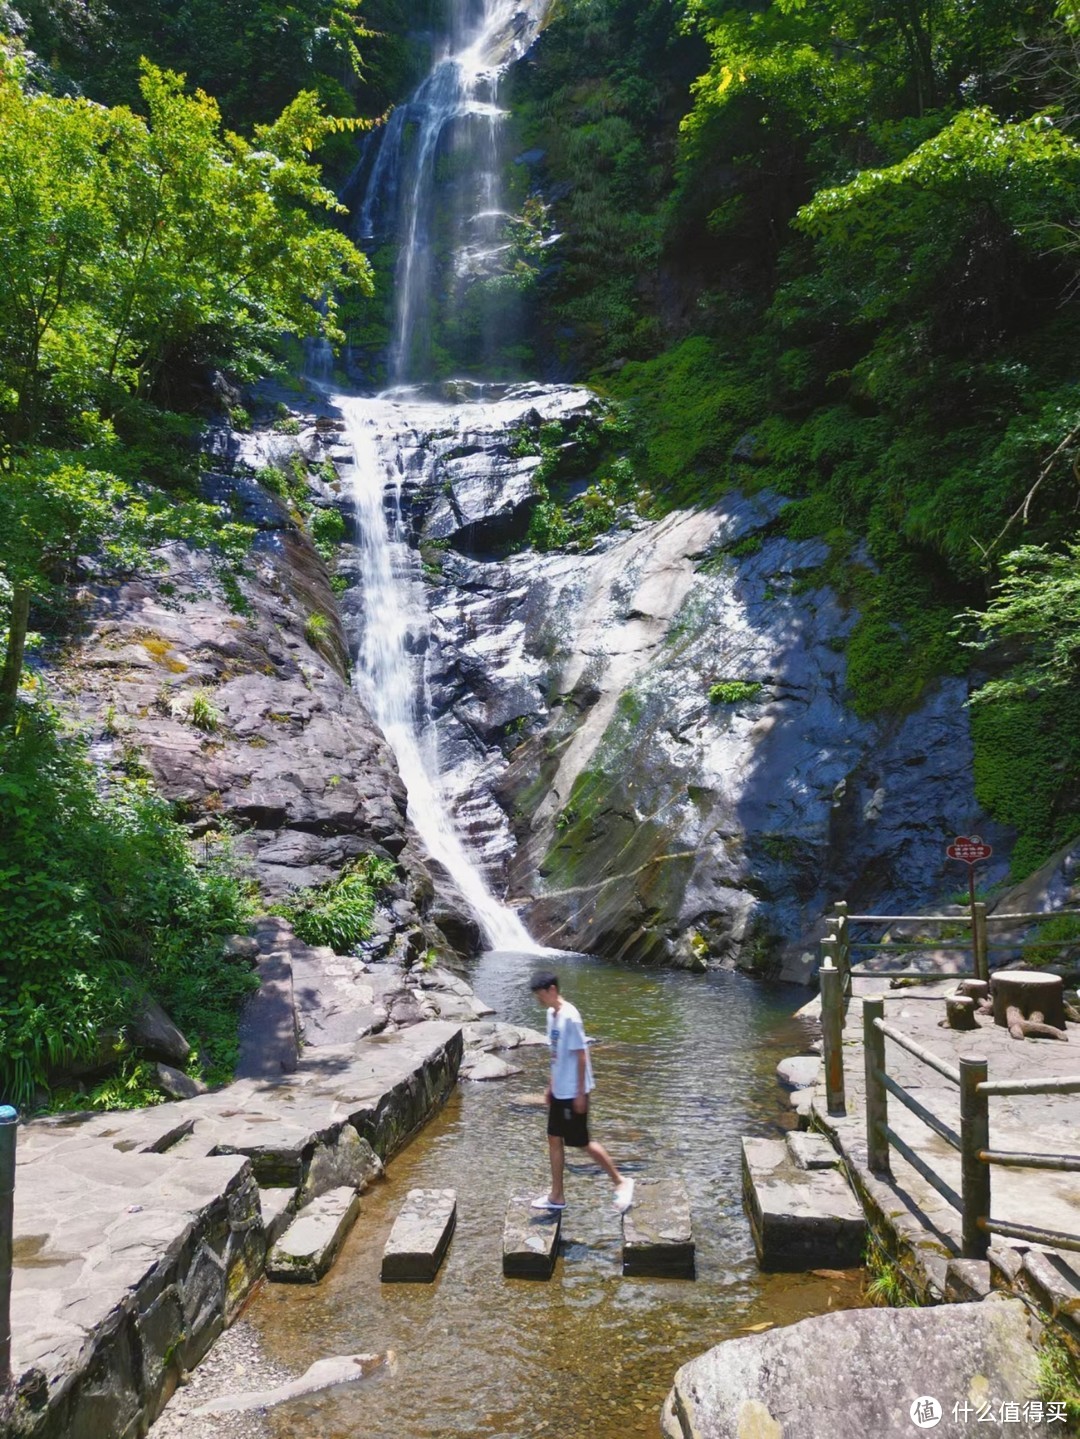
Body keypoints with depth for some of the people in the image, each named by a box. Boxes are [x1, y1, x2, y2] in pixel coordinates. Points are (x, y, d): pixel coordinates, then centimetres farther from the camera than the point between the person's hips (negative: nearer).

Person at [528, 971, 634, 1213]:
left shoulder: (570, 1017, -23)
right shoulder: (551, 1014, 5)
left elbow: (581, 1056, -20)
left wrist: (581, 1093, -18)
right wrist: (551, 1085, 17)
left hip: (573, 1092, -9)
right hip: (559, 1092, 9)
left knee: (583, 1143, 2)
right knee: (554, 1139, 13)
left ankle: (621, 1182, 17)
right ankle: (556, 1196, 23)